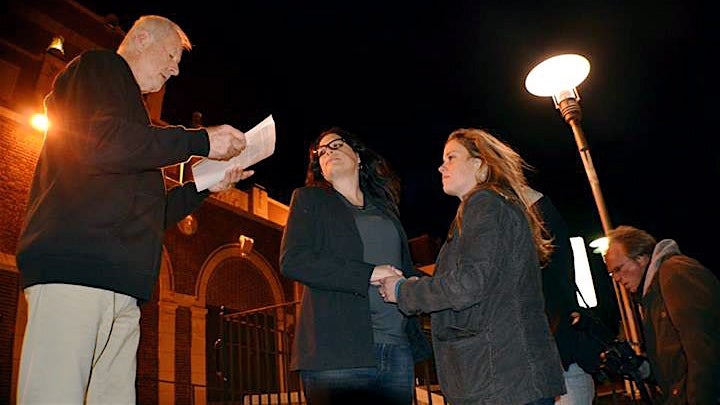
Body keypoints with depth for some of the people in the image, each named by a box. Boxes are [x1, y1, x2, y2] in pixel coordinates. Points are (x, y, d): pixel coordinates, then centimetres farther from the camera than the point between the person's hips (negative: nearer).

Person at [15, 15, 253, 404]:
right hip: (72, 269, -9)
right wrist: (200, 141, -9)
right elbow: (99, 144, -14)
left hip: (121, 290, 9)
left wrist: (204, 187, 19)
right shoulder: (96, 68, 10)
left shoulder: (128, 105, 32)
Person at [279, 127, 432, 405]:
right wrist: (370, 275, -13)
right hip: (338, 350, -4)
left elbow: (405, 268, 20)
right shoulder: (309, 199, 8)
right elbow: (292, 260, -8)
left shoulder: (383, 207, 21)